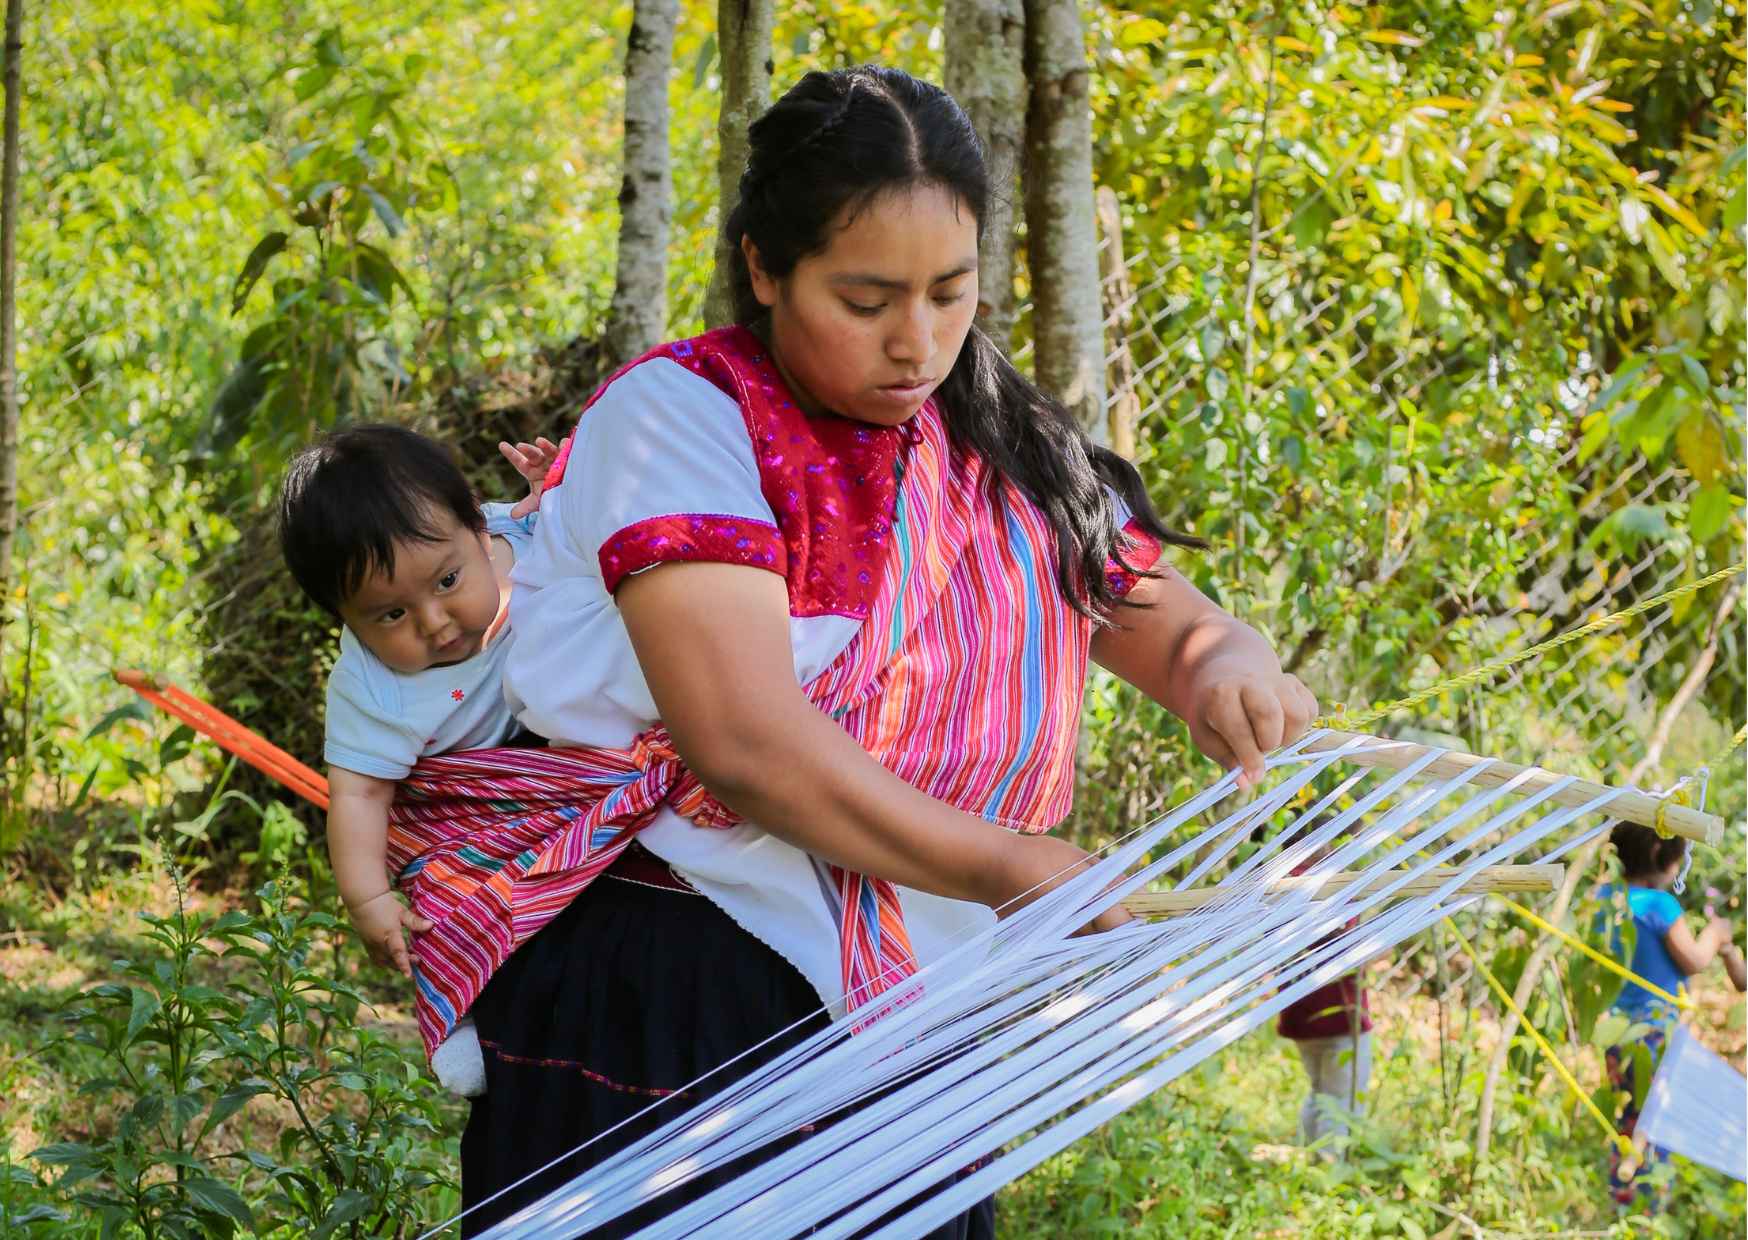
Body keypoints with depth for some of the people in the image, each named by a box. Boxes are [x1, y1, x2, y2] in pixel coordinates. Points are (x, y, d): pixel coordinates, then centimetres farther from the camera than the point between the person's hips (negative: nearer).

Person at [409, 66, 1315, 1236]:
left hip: (911, 1038, 6)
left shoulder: (1001, 451, 10)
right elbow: (745, 739, -22)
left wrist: (1230, 670, -14)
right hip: (669, 1014, -6)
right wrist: (1010, 870, -25)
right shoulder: (684, 416, -10)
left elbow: (1179, 627, 11)